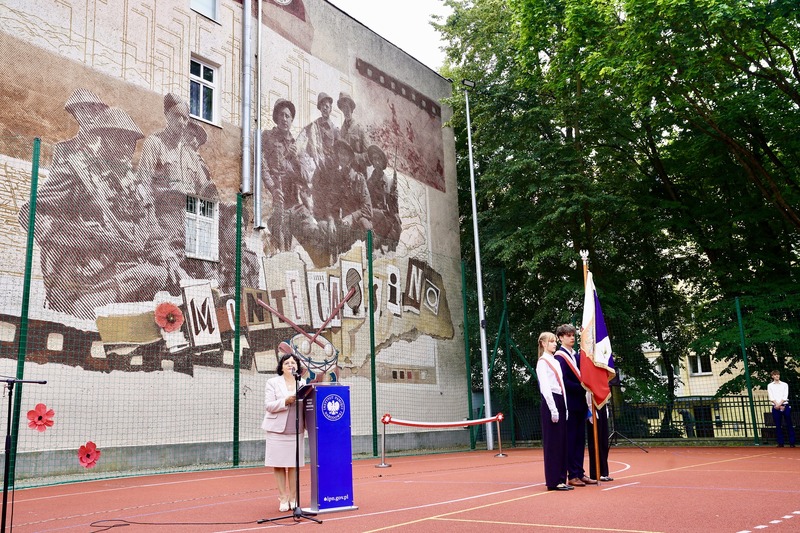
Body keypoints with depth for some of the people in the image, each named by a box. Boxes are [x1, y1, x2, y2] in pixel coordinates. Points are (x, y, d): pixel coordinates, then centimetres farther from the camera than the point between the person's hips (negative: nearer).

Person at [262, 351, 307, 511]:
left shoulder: (303, 383, 13)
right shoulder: (272, 383, 4)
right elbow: (269, 405, -6)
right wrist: (286, 401, -19)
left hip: (296, 431, 2)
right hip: (277, 430, -2)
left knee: (293, 465, 4)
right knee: (278, 465, 1)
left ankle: (293, 498, 15)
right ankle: (283, 498, 11)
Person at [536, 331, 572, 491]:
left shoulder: (556, 362, 19)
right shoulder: (542, 362, -6)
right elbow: (545, 387, -13)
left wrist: (565, 407, 13)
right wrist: (553, 409, -17)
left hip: (560, 402, 8)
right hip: (550, 403, -8)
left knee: (562, 443, 9)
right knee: (552, 443, -5)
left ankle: (561, 479, 15)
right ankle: (553, 481, -1)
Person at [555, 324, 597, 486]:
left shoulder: (576, 356, 15)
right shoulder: (560, 356, -9)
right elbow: (564, 381, -16)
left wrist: (586, 388, 0)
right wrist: (582, 387, -16)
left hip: (580, 403, 8)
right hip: (569, 403, -8)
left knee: (580, 439, 10)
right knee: (570, 440, -2)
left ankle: (580, 473, 16)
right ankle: (572, 475, 4)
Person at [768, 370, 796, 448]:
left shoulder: (785, 384, 9)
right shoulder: (770, 386, 9)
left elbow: (785, 396, -2)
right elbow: (771, 397, -1)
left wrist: (779, 404, -14)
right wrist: (778, 405, -13)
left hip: (785, 406, 0)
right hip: (776, 407, 0)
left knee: (789, 424, -2)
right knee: (778, 425, 0)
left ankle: (792, 442, 3)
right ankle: (780, 443, 4)